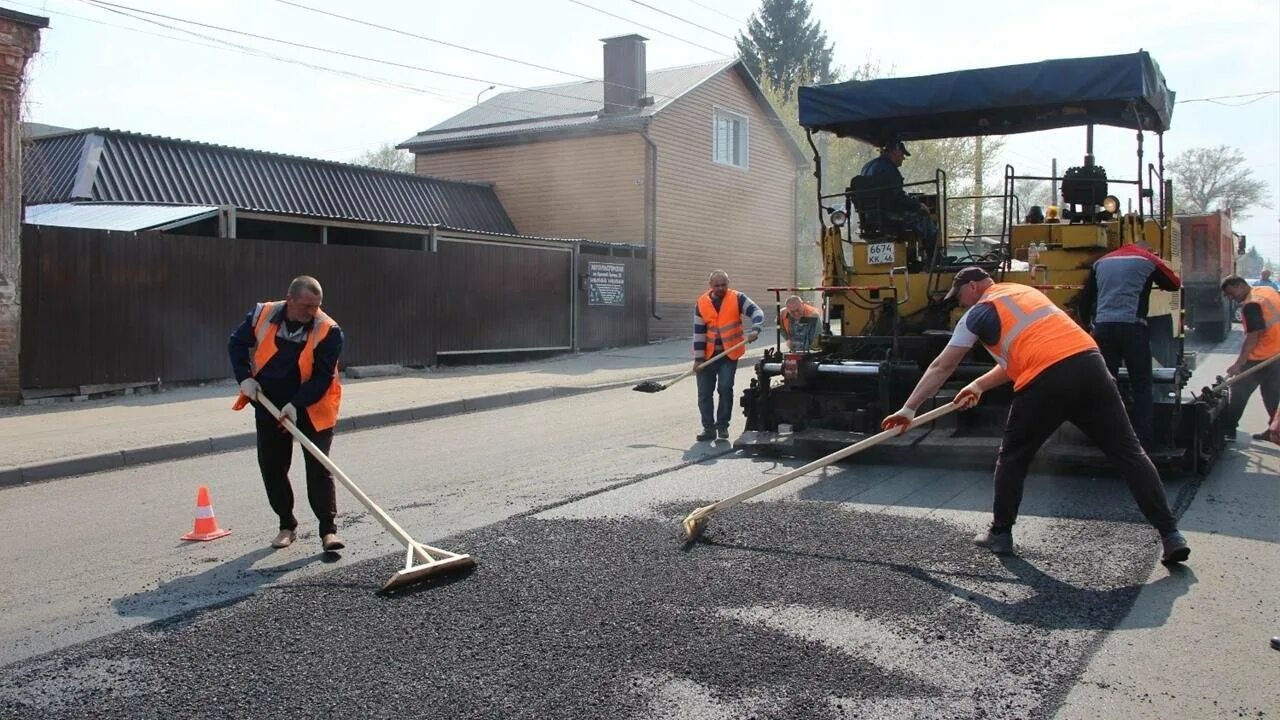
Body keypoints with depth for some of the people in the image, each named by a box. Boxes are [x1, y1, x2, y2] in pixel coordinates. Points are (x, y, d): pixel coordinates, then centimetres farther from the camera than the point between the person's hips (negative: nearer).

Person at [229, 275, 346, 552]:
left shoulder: (328, 331, -19)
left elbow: (322, 377, -20)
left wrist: (296, 404, -29)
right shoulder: (262, 315, -9)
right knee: (272, 468, 10)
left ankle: (328, 530, -3)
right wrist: (245, 377, -6)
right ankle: (287, 525, 26)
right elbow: (237, 344, 7)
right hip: (269, 407, 4)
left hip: (312, 410, -4)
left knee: (319, 469, -8)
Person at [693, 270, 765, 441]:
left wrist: (755, 330, -33)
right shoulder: (702, 303, 0)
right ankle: (709, 428, 11)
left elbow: (756, 312, -13)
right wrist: (698, 358, -2)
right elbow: (698, 332, 1)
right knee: (704, 392, 1)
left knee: (725, 388, -11)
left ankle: (722, 425, 5)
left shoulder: (737, 298, -4)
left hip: (730, 354, -2)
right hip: (708, 354, 2)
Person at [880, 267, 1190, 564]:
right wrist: (979, 385, 34)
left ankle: (1000, 533, 22)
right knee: (1129, 452, 6)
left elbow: (942, 367, 12)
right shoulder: (1026, 292, 30)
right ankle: (1170, 535, 3)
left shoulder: (980, 312, 12)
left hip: (1046, 381, -5)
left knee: (1013, 457, 15)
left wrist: (909, 409, 15)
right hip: (1090, 363, 6)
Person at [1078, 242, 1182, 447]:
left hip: (1103, 328, 3)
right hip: (1131, 327, -3)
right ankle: (1143, 440, -2)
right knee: (1142, 386, 3)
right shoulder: (1149, 260, 10)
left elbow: (1085, 298, 19)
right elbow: (1176, 283, 22)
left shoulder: (1102, 262, 21)